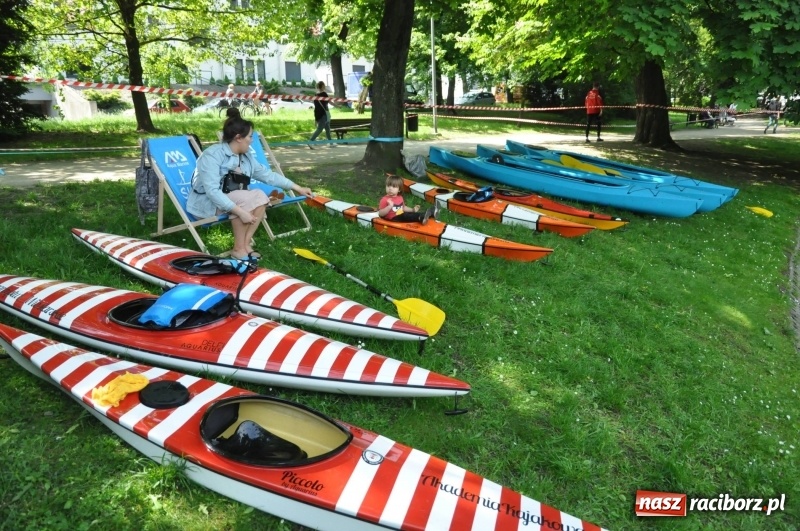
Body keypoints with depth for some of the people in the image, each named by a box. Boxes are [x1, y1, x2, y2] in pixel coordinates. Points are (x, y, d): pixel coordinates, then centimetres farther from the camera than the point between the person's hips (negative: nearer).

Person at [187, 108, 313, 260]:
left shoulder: (246, 157, 0)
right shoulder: (213, 155, -23)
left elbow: (268, 174, 8)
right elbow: (212, 191, -31)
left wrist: (297, 187, 7)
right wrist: (240, 211, -37)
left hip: (229, 200, 7)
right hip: (205, 203, -7)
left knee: (260, 196, -18)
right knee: (246, 198, -30)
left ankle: (246, 243, -16)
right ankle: (238, 248, -19)